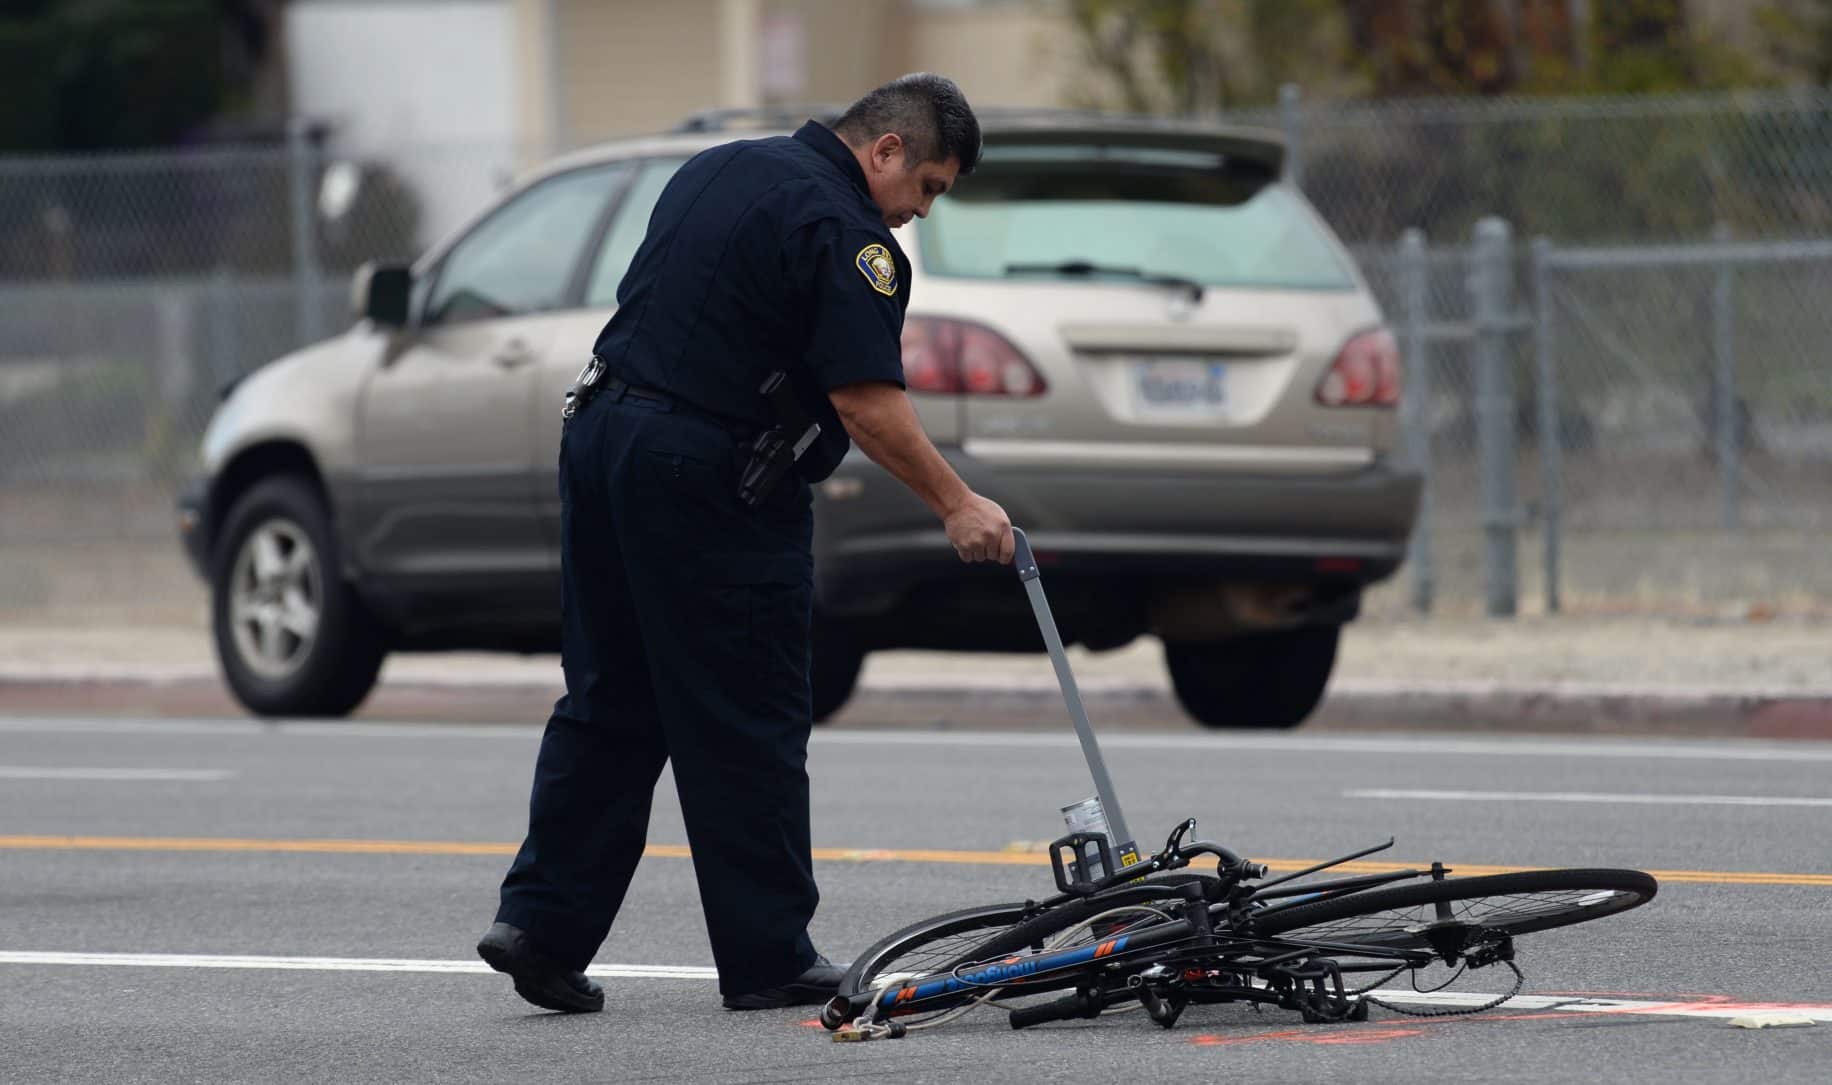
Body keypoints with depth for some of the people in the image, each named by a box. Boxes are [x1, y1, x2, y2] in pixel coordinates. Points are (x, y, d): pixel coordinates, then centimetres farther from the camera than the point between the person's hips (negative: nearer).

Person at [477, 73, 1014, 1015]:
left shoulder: (722, 167, 17)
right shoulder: (843, 229, -12)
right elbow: (866, 400, -18)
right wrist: (954, 505, -13)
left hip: (600, 436, 8)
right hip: (710, 479, -8)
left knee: (609, 702, 12)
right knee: (748, 729, 0)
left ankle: (542, 921, 6)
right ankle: (768, 960, 5)